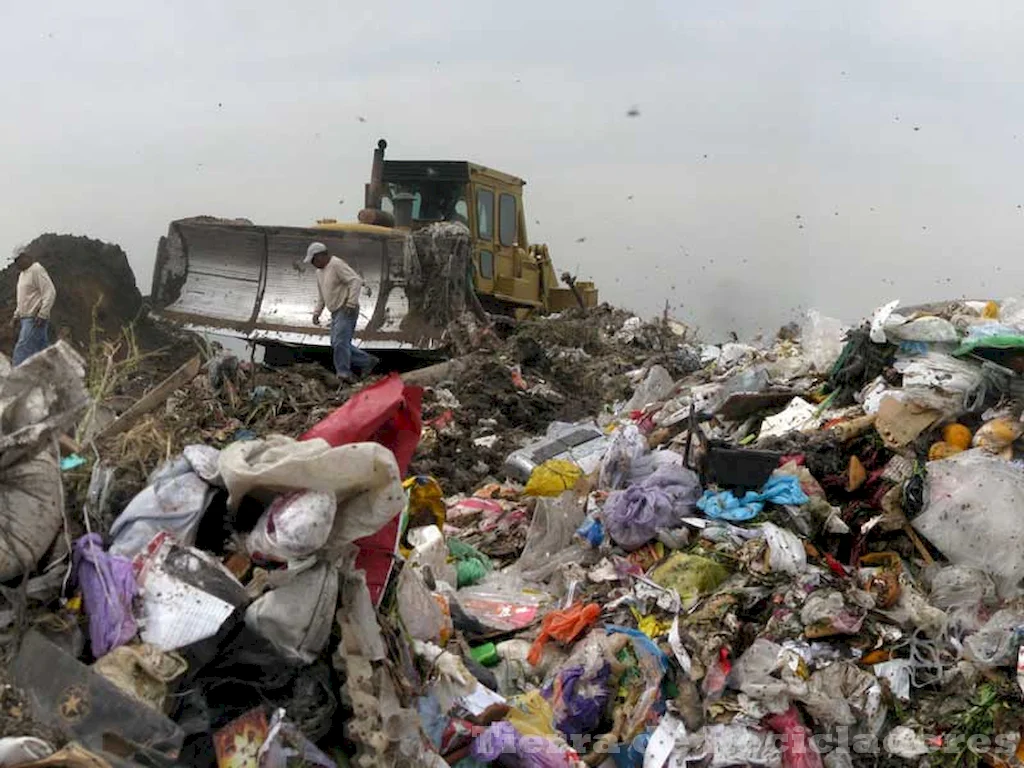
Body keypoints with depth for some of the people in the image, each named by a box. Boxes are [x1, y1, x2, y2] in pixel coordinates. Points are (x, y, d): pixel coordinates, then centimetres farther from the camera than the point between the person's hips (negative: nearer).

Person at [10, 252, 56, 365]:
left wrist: (42, 314, -23)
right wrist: (17, 315, 19)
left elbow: (50, 292, -18)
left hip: (35, 320, -9)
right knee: (42, 351, 9)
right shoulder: (23, 273, 19)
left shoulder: (37, 270, -11)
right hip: (26, 318, 9)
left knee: (22, 350, -14)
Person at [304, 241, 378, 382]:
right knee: (336, 344, 6)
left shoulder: (337, 265, -12)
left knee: (339, 342, -18)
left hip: (346, 311, -10)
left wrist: (351, 303, -27)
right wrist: (317, 312, 17)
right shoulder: (320, 271, 17)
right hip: (336, 313, 10)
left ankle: (344, 373, -13)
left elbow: (356, 280, -21)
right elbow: (321, 296, 27)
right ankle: (367, 361, 13)